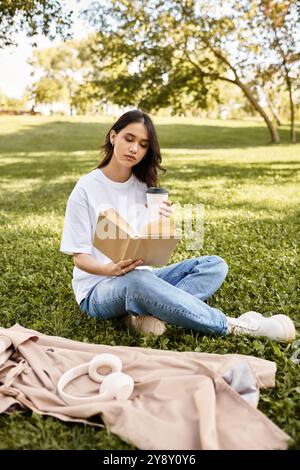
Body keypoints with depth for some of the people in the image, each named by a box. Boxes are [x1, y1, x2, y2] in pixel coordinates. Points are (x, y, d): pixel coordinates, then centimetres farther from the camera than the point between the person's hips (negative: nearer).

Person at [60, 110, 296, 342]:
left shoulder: (144, 186, 5)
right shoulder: (87, 188, -8)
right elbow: (80, 256, -8)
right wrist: (111, 270, -29)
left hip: (141, 276, 5)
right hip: (98, 288, -5)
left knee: (214, 265, -11)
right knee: (137, 279, -40)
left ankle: (146, 313, -31)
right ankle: (231, 325, -25)